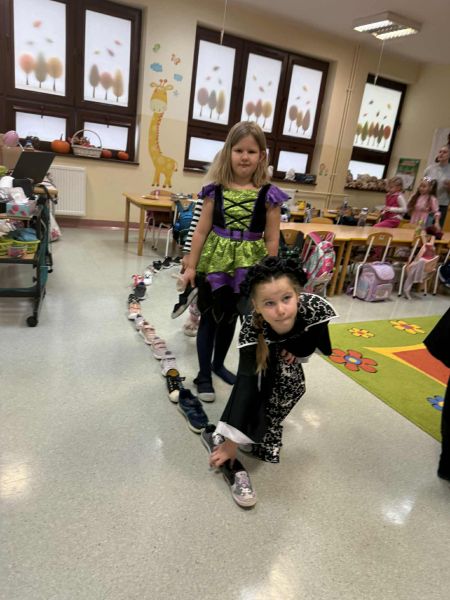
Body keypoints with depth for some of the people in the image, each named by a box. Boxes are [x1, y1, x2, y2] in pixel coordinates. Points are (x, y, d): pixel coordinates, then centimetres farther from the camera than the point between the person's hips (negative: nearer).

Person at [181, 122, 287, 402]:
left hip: (247, 266, 1)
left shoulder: (269, 194, -6)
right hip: (214, 263, 0)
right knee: (209, 317, 8)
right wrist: (191, 266, -1)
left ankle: (218, 364, 40)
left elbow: (271, 239, -3)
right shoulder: (216, 190, -4)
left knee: (230, 318, 17)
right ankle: (204, 374, 22)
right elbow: (202, 230, -1)